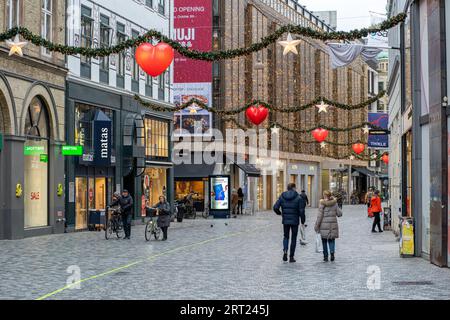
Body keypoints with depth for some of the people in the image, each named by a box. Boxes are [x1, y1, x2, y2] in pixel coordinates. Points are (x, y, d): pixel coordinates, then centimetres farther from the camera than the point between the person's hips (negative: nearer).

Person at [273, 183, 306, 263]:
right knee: (293, 238, 9)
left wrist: (279, 213, 15)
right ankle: (291, 257, 9)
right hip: (295, 221, -2)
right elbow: (301, 211, -12)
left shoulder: (282, 197, -1)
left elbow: (275, 207, -5)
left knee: (286, 236, 18)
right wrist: (303, 221, 0)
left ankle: (285, 250, -7)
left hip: (285, 221, 2)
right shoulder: (298, 198, -8)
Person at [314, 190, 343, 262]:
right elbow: (339, 214, 3)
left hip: (324, 225, -2)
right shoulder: (334, 203, 1)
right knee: (331, 240, 12)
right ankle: (332, 252, -12)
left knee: (324, 241, 10)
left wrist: (317, 226, -3)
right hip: (333, 224, 2)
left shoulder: (322, 204, -8)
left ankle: (325, 256, 12)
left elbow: (320, 216, -9)